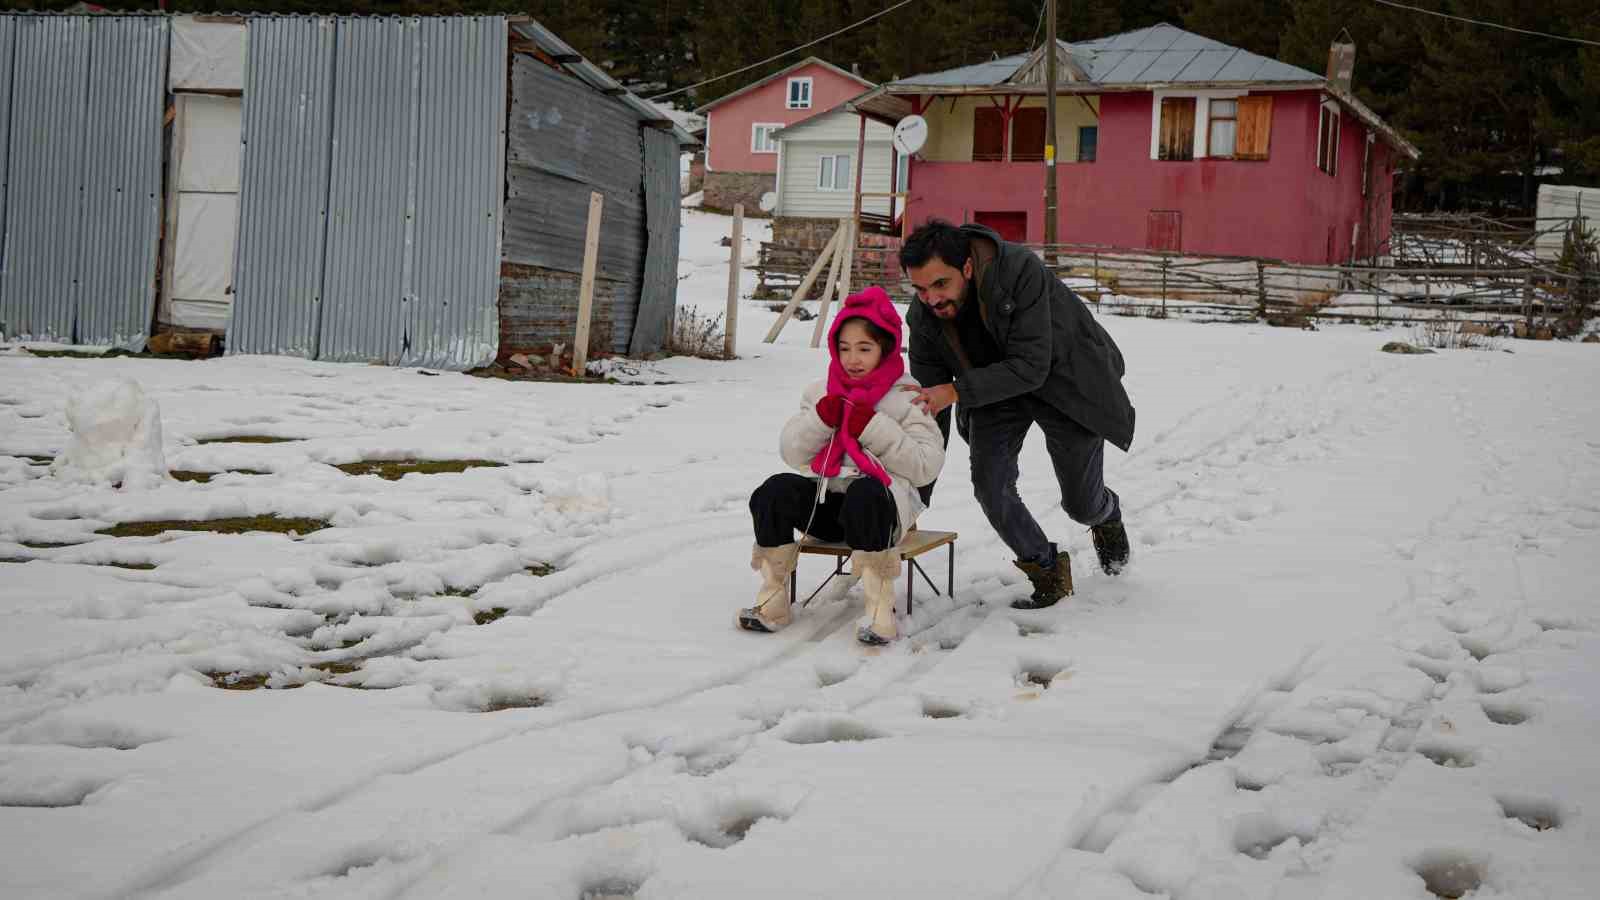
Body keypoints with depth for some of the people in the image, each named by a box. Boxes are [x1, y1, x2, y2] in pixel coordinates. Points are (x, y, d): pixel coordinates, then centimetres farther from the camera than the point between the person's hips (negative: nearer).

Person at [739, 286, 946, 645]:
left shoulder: (906, 397, 1)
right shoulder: (822, 392, 17)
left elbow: (926, 466, -10)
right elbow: (791, 453, 9)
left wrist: (873, 428, -16)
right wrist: (821, 418, -9)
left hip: (883, 499, -5)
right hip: (826, 497, 5)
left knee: (865, 494, -40)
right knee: (774, 491, -23)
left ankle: (880, 609, -31)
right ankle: (773, 601, -16)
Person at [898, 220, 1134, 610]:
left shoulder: (1021, 270, -35)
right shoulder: (923, 317, -19)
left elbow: (1031, 367, -35)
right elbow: (927, 407, -11)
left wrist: (956, 391, -41)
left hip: (1065, 378, -3)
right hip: (995, 386, 4)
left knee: (1082, 505, 4)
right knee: (989, 483, -18)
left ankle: (1107, 512, 43)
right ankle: (1049, 573, 3)